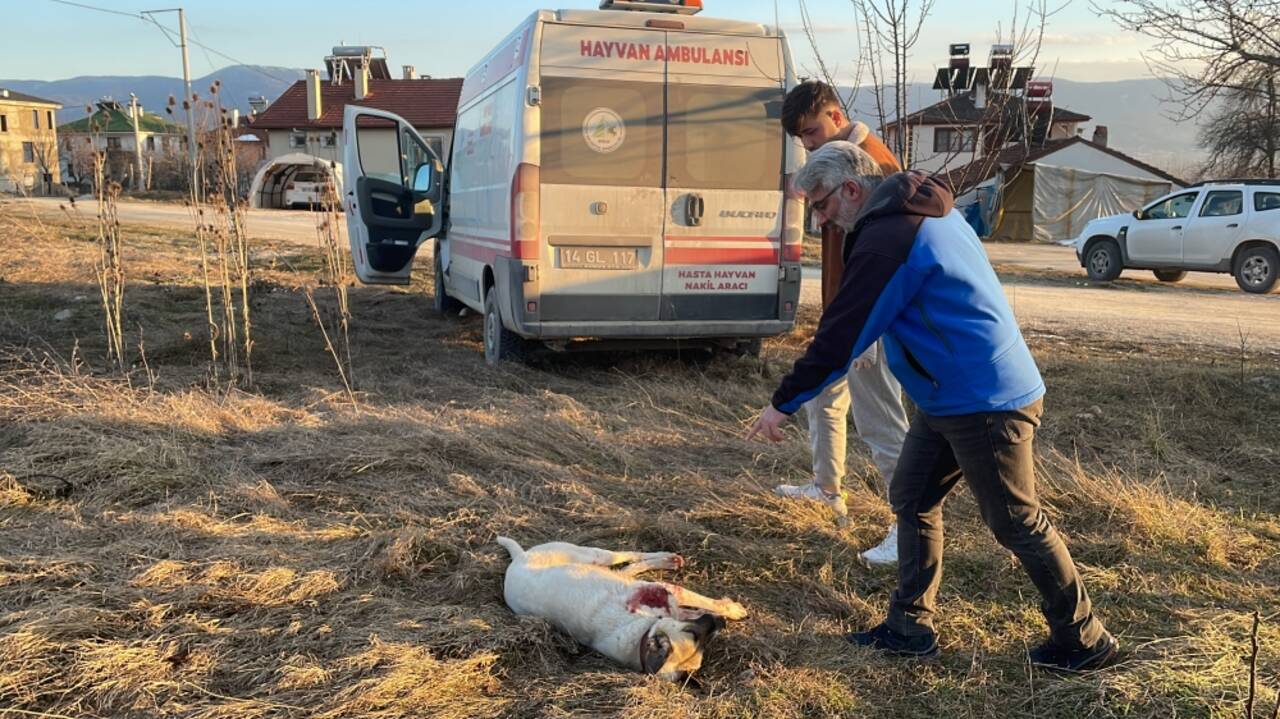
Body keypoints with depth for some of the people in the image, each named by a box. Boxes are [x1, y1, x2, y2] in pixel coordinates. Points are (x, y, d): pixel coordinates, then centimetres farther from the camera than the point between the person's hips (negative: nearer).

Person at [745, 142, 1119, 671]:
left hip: (985, 401, -10)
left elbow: (841, 335, -19)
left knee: (1016, 523, 3)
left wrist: (784, 403, -11)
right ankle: (909, 626, 22)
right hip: (954, 395, 10)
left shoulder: (887, 238, -20)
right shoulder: (924, 212, 11)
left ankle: (1085, 641, 19)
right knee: (911, 499, 14)